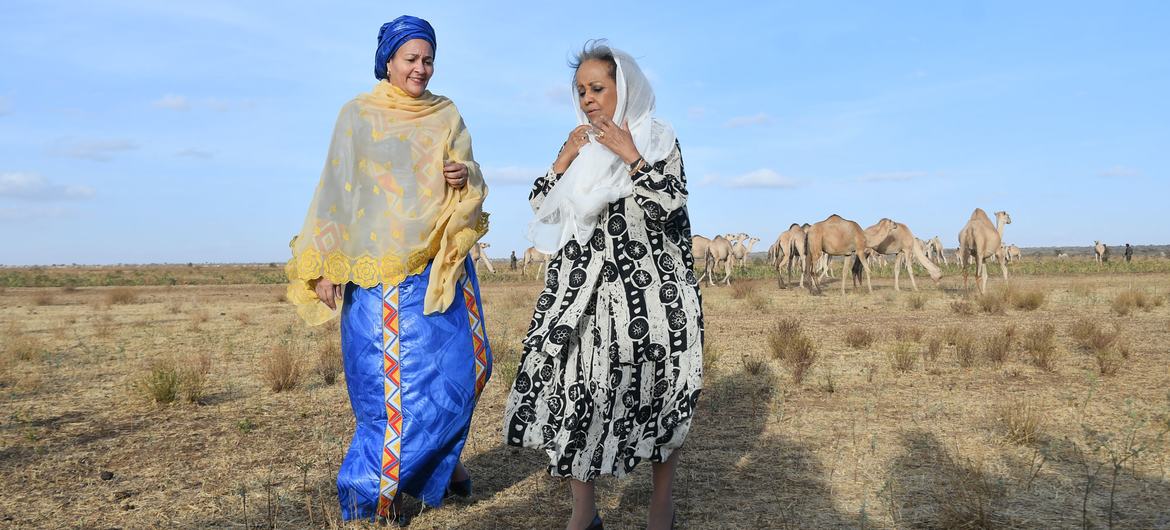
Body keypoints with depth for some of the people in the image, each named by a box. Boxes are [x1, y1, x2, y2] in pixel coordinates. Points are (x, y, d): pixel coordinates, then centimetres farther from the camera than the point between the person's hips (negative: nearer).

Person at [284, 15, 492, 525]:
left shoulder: (447, 115, 12)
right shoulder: (358, 115, 3)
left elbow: (472, 183, 11)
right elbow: (337, 190, 1)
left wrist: (464, 176, -14)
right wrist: (327, 266, -5)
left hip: (440, 266, 3)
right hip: (379, 269, -3)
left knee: (455, 368, 1)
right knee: (390, 382, -2)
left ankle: (440, 456, 29)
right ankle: (375, 494, 14)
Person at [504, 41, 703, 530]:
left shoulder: (658, 139, 3)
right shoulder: (581, 143, 14)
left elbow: (669, 206, -11)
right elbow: (541, 207, 9)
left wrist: (630, 155, -14)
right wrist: (564, 158, -2)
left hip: (648, 285, -3)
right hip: (586, 286, 4)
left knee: (655, 389, 2)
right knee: (573, 387, -4)